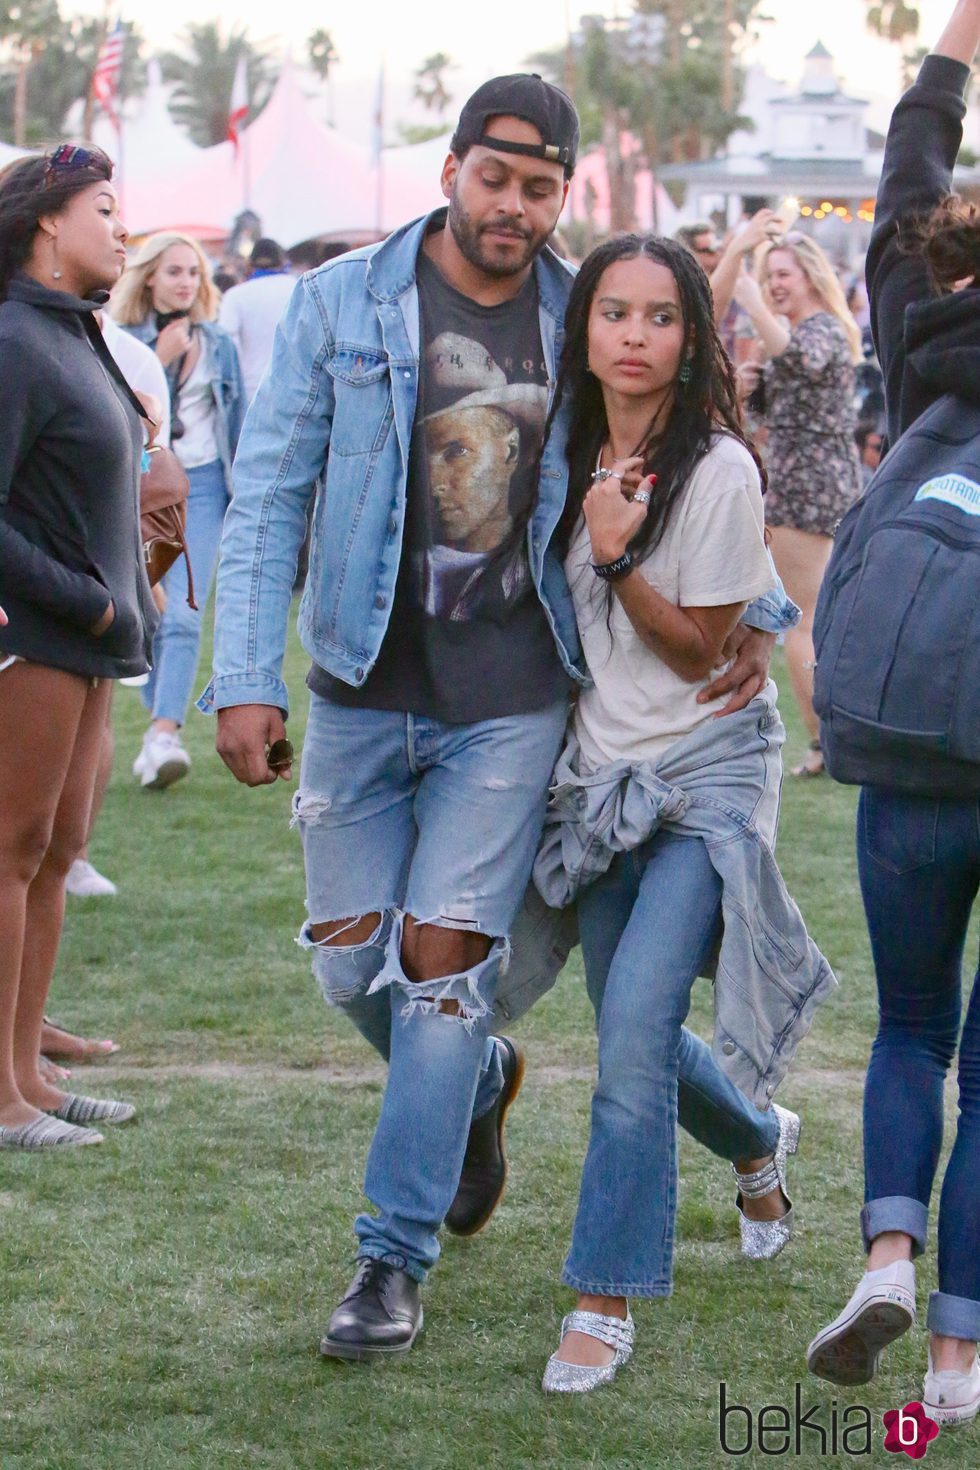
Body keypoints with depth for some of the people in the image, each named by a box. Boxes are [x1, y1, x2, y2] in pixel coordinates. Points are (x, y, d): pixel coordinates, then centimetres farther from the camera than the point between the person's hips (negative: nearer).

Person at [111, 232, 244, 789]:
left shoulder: (219, 345, 10)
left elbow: (239, 425, 15)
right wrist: (158, 360, -14)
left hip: (201, 485, 0)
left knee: (184, 617, -14)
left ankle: (165, 736, -22)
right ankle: (160, 720, 22)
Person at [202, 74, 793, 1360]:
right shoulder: (342, 304, -2)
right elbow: (269, 495, -3)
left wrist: (755, 612, 4)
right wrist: (244, 677, -10)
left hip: (513, 700, -1)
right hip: (363, 689, 1)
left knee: (442, 955, -7)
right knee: (352, 960, 5)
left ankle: (394, 1258, 4)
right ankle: (478, 1079, 38)